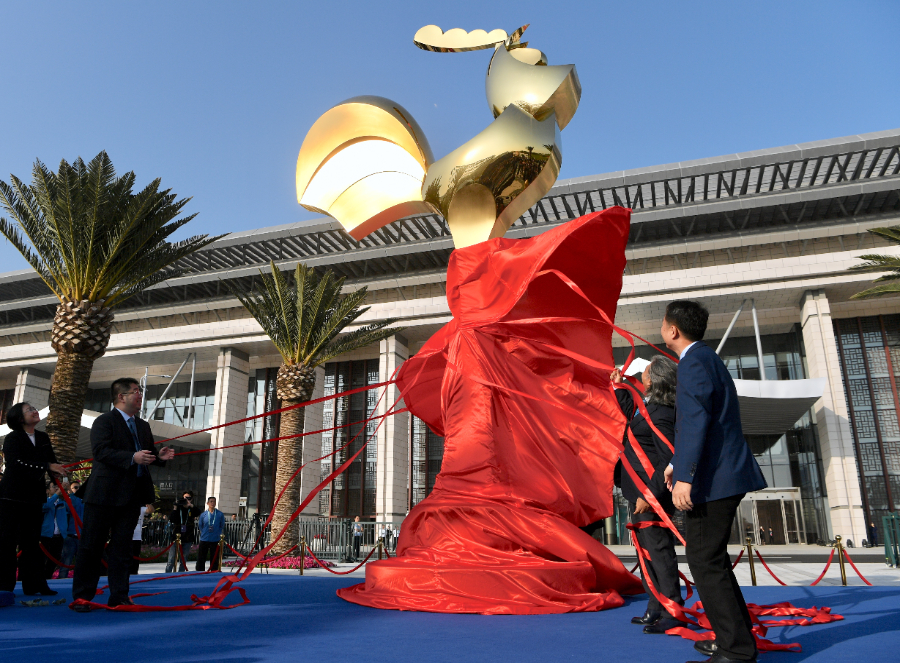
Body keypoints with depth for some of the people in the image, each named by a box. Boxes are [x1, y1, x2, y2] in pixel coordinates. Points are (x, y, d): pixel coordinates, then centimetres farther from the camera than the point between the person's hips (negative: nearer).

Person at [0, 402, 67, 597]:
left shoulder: (43, 438, 10)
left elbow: (52, 460, 10)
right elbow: (18, 463, -21)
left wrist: (56, 471, -13)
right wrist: (47, 466, -28)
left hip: (34, 497, 6)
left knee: (32, 542, 8)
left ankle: (34, 584, 11)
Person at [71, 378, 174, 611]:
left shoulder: (143, 426, 17)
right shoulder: (104, 421, -6)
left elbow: (148, 454, 20)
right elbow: (100, 451, -19)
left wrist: (159, 456, -3)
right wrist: (132, 457, -28)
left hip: (132, 496, 6)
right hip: (105, 494, -6)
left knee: (122, 546, 9)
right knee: (91, 546, 3)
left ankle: (119, 596, 15)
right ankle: (82, 596, 13)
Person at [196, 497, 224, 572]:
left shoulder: (220, 514, 1)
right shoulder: (203, 515, 2)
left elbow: (222, 526, 8)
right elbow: (200, 526, 12)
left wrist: (217, 534, 3)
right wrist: (204, 533, 7)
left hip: (215, 540, -1)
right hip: (204, 539, 1)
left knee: (214, 559, 5)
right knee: (201, 558, 2)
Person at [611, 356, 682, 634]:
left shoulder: (661, 415, -21)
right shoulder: (649, 407, 11)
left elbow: (668, 460, -25)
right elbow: (630, 414, 34)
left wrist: (649, 495, -26)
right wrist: (620, 387, 31)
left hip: (652, 496, -11)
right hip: (641, 492, 11)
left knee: (658, 551, -4)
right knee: (647, 552, 17)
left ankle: (672, 613, 6)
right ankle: (656, 610, 27)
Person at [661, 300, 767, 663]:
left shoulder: (695, 362, -14)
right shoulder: (705, 358, 19)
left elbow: (697, 420, -24)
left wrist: (685, 476, -26)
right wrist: (676, 463, 30)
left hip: (713, 478, -11)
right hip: (723, 473, 11)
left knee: (705, 561, -5)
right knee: (710, 558, 19)